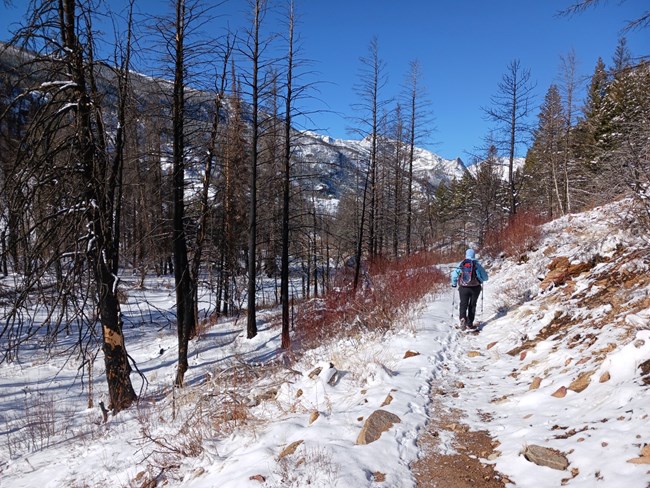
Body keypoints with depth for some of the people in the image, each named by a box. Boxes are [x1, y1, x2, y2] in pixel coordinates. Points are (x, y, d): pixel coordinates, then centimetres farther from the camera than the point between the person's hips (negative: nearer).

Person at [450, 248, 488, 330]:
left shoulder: (461, 264, -1)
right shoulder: (477, 264, -3)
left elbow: (454, 274, -2)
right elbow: (485, 277, -1)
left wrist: (454, 283, 16)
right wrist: (481, 280, 23)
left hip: (463, 288, 0)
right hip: (475, 288, 0)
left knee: (463, 304, 8)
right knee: (472, 305, 11)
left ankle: (463, 318, -19)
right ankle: (469, 324, 12)